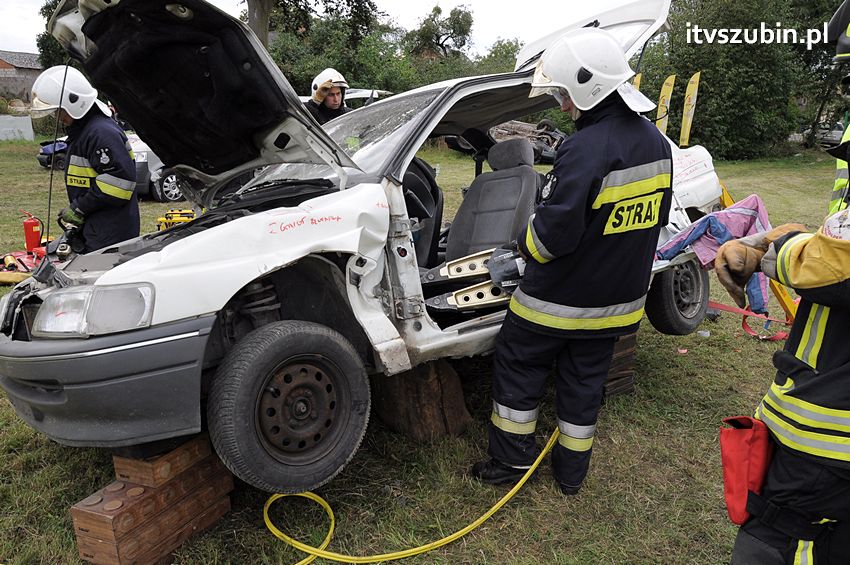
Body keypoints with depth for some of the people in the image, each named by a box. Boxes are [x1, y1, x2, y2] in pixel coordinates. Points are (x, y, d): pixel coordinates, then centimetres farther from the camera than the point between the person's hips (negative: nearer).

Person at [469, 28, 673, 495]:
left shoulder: (585, 150, -26)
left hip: (557, 299, -8)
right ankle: (571, 473, 33)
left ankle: (513, 458, 25)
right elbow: (656, 218, 13)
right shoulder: (656, 142, 3)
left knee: (517, 368, 13)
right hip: (618, 299, 8)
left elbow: (552, 232, -26)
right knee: (584, 383, 19)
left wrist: (525, 242, -4)